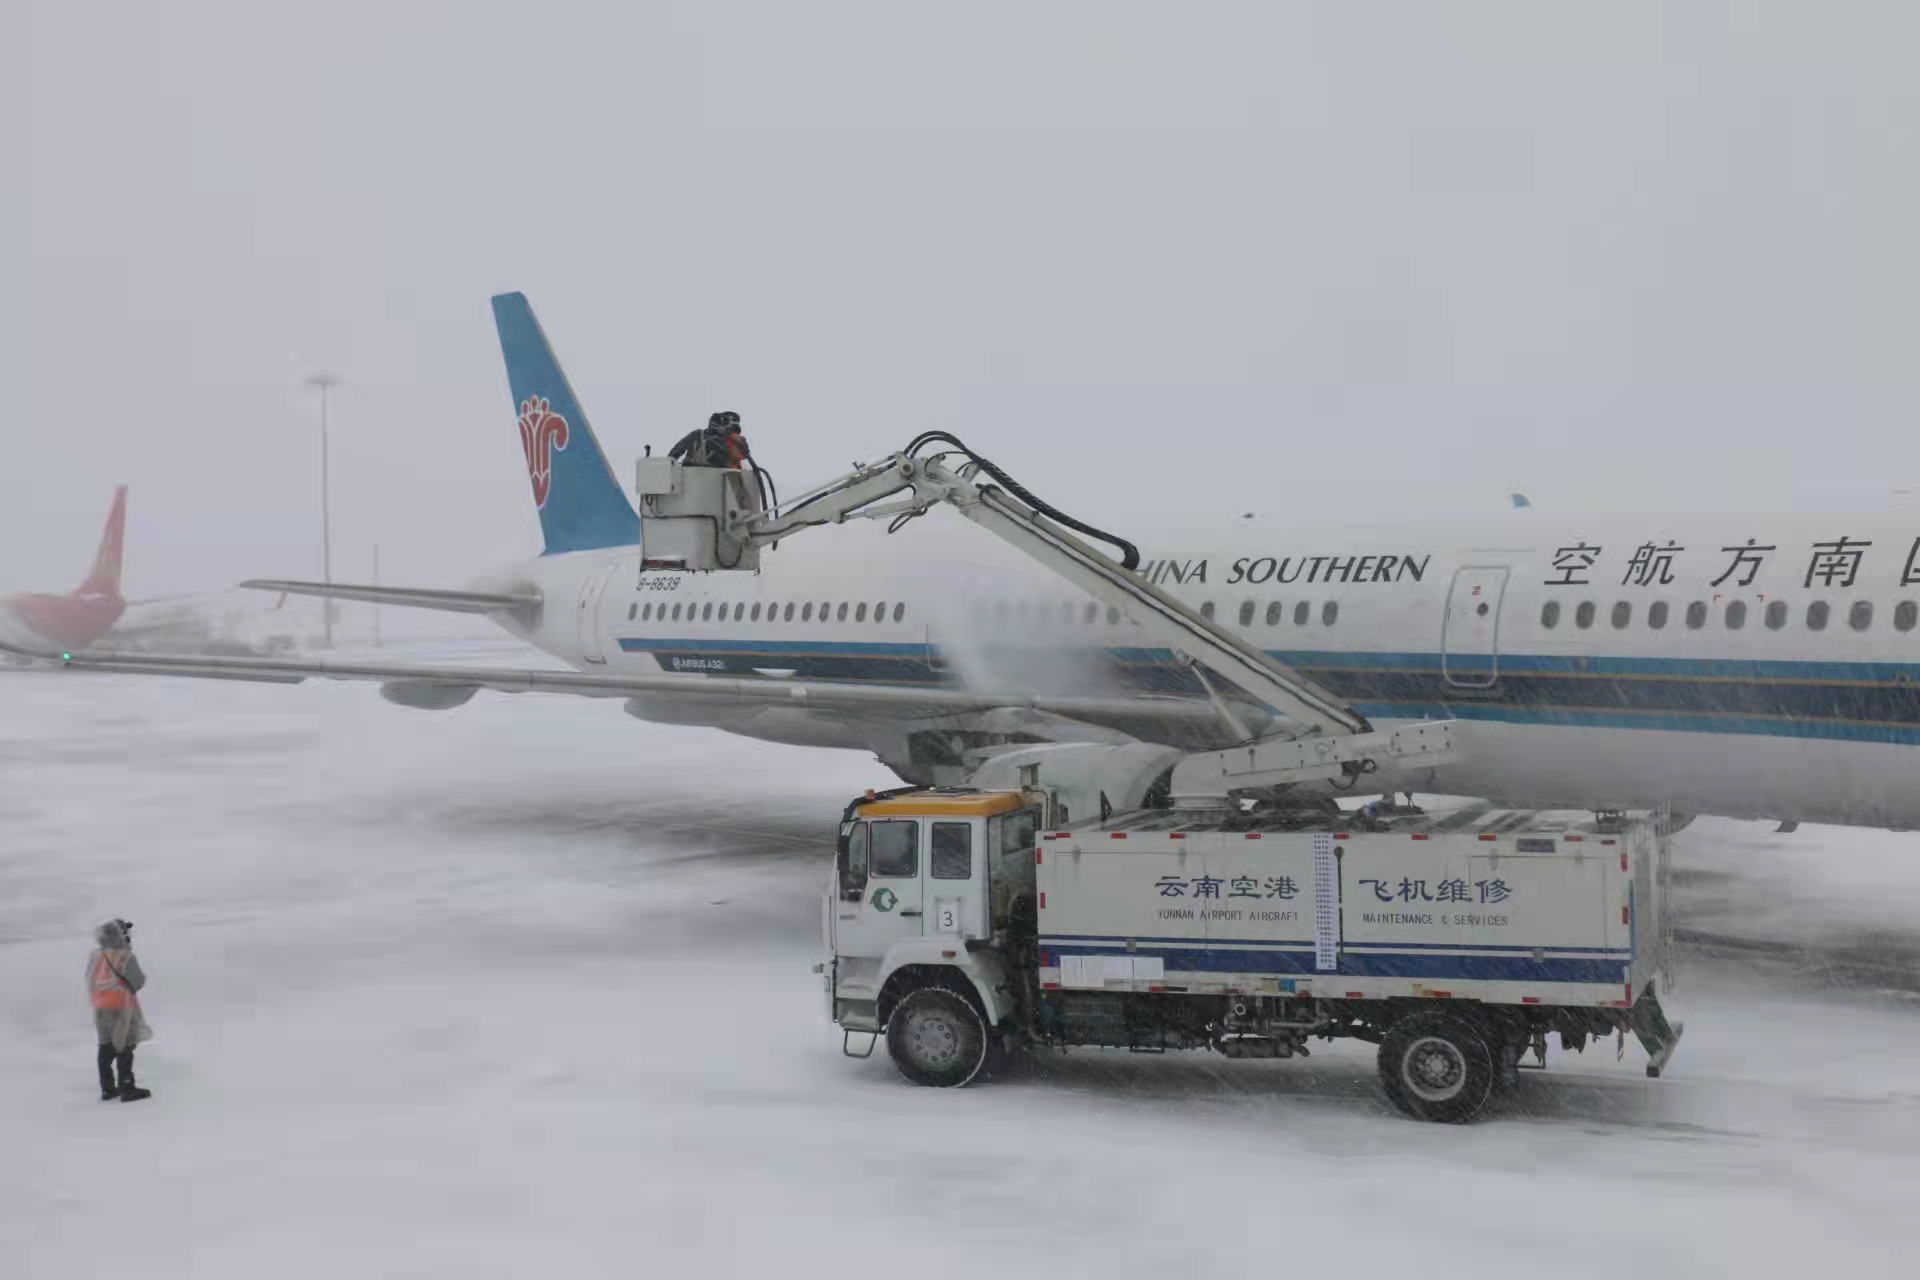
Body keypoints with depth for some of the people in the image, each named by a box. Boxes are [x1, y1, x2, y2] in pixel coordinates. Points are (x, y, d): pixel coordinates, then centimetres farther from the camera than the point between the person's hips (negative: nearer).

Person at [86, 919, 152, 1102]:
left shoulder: (95, 956, 3)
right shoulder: (125, 957, -18)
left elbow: (90, 981, 11)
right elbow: (138, 982, -13)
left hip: (100, 1008, 7)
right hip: (121, 1008, -7)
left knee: (106, 1048, 13)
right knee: (125, 1049, -1)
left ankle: (107, 1088, 18)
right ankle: (127, 1089, 0)